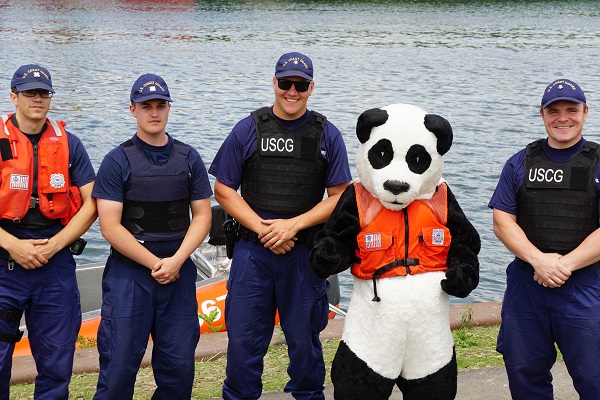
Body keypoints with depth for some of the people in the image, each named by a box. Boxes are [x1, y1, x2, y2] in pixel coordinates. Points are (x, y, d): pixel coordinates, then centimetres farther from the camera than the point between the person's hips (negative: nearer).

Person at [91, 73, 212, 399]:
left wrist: (176, 261, -9)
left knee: (179, 367, 6)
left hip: (179, 272, 3)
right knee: (119, 367, -3)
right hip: (129, 274, -3)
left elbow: (202, 216, 6)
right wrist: (154, 263, -10)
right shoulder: (117, 161, -2)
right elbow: (110, 227, -8)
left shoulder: (188, 158, 9)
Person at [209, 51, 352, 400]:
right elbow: (223, 189, 2)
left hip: (306, 253, 0)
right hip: (253, 251, 0)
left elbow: (340, 196, 0)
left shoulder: (327, 135, 2)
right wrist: (262, 228, -10)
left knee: (304, 339, 12)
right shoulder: (249, 129, 2)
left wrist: (293, 225, -12)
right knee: (243, 339, 4)